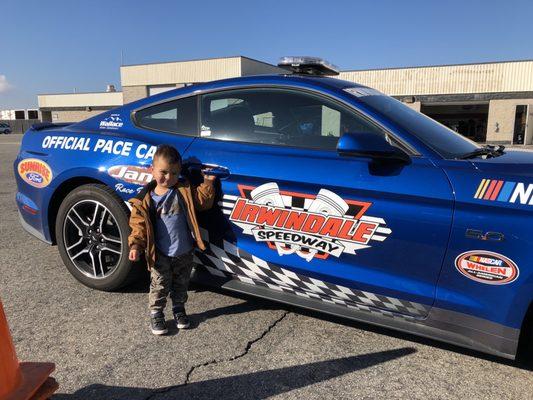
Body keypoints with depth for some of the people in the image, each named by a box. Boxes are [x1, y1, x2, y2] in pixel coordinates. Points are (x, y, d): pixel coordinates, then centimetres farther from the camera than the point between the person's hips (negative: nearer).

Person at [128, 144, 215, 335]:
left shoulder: (185, 190, -3)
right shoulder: (145, 199, -9)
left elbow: (203, 202, -4)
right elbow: (139, 225, -7)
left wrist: (207, 183, -14)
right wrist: (136, 246, -16)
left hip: (184, 252, 3)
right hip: (160, 255, -2)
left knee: (181, 284, 20)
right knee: (160, 287, 9)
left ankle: (179, 309, 41)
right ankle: (156, 314, 30)